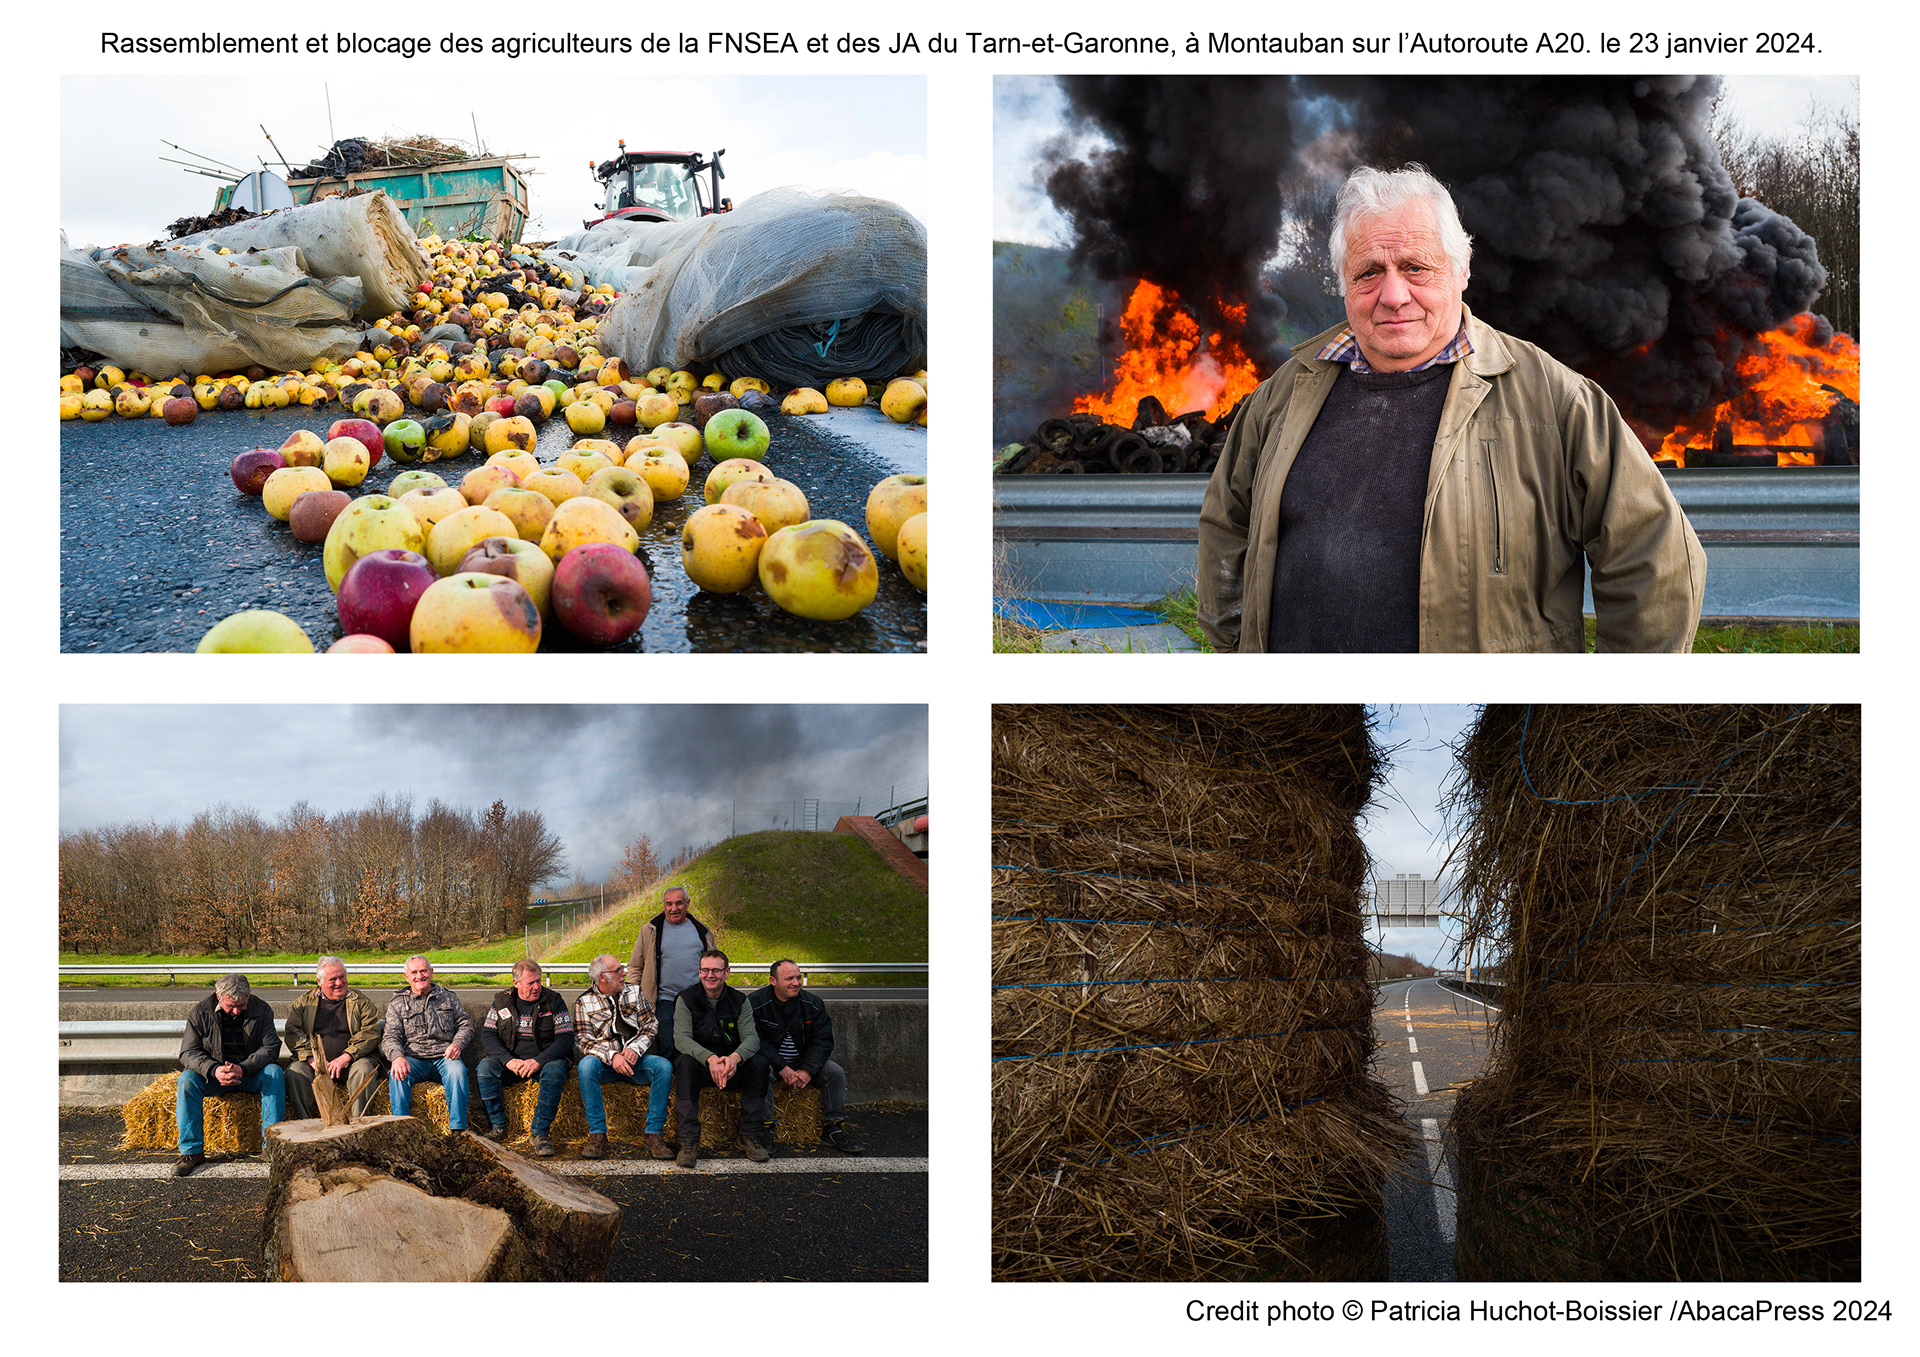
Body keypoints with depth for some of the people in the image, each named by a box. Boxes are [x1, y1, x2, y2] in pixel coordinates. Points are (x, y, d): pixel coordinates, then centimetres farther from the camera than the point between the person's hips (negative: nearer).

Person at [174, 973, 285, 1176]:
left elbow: (270, 1047, -13)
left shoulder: (261, 1010, -7)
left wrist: (243, 1069, -32)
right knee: (187, 1079, -29)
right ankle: (191, 1151, -25)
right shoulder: (200, 1012, -7)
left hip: (249, 1073, 0)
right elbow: (189, 1052, -10)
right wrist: (214, 1070, -31)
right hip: (213, 1075, 0)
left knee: (274, 1073, -30)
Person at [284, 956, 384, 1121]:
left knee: (363, 1069, -32)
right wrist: (313, 1060, -13)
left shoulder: (361, 1001, 11)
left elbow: (371, 1033, -2)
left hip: (350, 1062, -1)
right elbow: (292, 1032, 3)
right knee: (295, 1072, -28)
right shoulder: (305, 1002, 15)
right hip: (314, 1063, 1)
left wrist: (345, 1058, -16)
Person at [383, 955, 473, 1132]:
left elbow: (465, 1025, 15)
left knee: (457, 1071, -35)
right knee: (397, 1075, -34)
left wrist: (457, 1044, -9)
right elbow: (390, 1037, 4)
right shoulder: (397, 1004, 15)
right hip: (413, 1058, 0)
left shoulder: (449, 997, 19)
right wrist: (397, 1057, -20)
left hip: (444, 1057, 0)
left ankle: (458, 1129, -34)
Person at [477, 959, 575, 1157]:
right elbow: (487, 1035, -1)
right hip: (510, 1061, 2)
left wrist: (538, 1061, -22)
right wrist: (508, 1060, -18)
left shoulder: (553, 1001, -3)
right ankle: (498, 1126, -17)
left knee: (555, 1070, -35)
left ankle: (540, 1133, -29)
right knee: (485, 1067, -27)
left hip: (545, 1060, -2)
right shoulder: (502, 1001, 4)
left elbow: (566, 1039, -8)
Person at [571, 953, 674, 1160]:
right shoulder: (584, 1002, 3)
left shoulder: (634, 992, 12)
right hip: (604, 1061, -2)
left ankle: (654, 1135, -26)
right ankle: (597, 1135, -30)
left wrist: (635, 1048, -14)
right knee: (586, 1065, -36)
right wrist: (612, 1056, -23)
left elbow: (651, 1025, 6)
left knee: (664, 1066, -28)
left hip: (635, 1058, 2)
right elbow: (584, 1040, -6)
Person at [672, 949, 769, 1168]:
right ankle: (689, 1141, -38)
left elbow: (751, 1037, -9)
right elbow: (681, 1038, -16)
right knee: (685, 1062, -35)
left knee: (759, 1063, -27)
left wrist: (735, 1057, -34)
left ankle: (750, 1137, -18)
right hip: (699, 1065, -2)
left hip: (732, 1067, 2)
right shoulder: (686, 999, -2)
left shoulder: (740, 1001, 4)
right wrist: (710, 1058, -34)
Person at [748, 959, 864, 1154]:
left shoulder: (812, 1004, 0)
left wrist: (807, 1070, -20)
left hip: (802, 1062, 4)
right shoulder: (755, 1003, -12)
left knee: (835, 1072, -15)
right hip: (770, 1060, -4)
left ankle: (832, 1129, -7)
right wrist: (782, 1068, -26)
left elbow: (823, 1041, -3)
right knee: (762, 1070, -37)